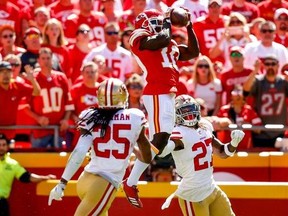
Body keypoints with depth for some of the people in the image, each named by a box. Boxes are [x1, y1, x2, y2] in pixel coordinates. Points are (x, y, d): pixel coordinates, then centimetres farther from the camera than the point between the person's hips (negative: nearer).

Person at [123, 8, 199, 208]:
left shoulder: (170, 45, 24)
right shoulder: (141, 38, -2)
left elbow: (193, 52, 26)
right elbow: (162, 40, -20)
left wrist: (189, 27, 19)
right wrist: (167, 22, -3)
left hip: (167, 94, 10)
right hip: (158, 94, -10)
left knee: (159, 140, 10)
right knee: (161, 138, -19)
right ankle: (131, 183, -18)